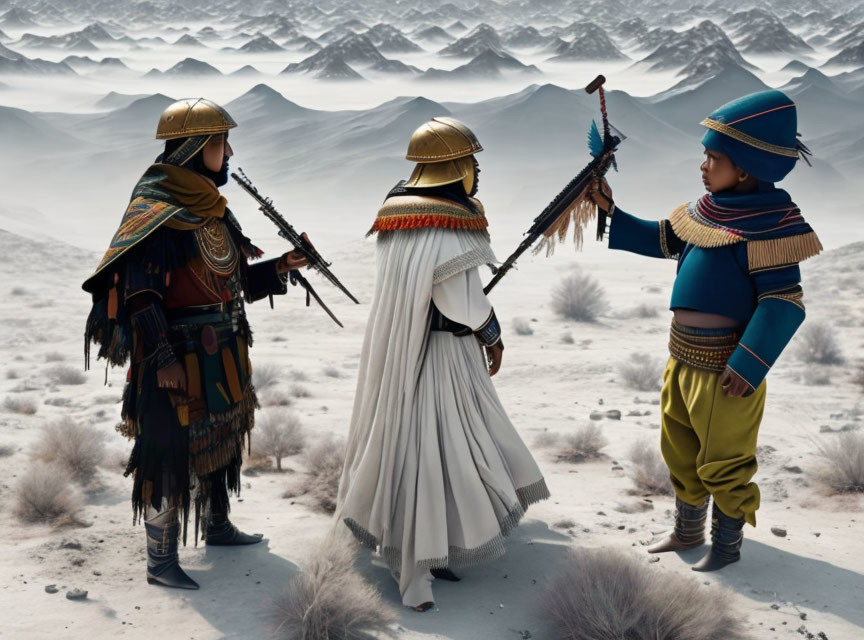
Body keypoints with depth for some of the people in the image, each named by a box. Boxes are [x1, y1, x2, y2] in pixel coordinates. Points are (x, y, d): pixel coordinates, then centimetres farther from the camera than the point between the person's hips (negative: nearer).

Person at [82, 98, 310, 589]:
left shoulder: (209, 205, 10)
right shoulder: (157, 209, -16)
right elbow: (139, 294, -20)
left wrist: (280, 268, 5)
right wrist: (162, 359, -24)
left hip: (222, 355, 9)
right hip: (180, 356, -9)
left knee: (220, 437, 20)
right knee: (171, 450, -2)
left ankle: (216, 525, 39)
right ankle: (161, 561, 9)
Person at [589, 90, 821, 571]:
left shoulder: (768, 222, -20)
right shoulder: (708, 210, 5)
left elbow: (783, 304, -22)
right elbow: (661, 240, 21)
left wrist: (748, 366, -26)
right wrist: (612, 211, 14)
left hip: (725, 369, -9)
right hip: (684, 359, 9)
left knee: (724, 463, 7)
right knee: (681, 452, 22)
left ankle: (727, 544, 27)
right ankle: (688, 530, 40)